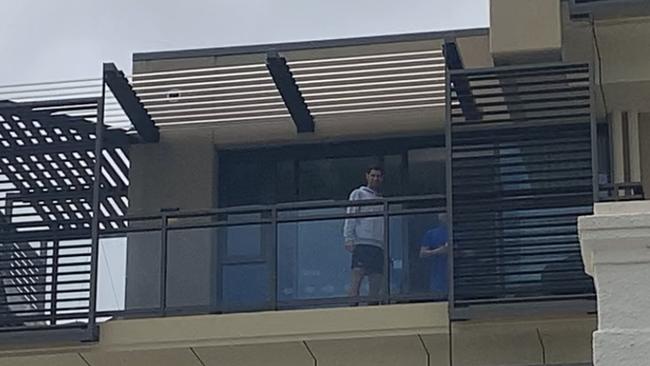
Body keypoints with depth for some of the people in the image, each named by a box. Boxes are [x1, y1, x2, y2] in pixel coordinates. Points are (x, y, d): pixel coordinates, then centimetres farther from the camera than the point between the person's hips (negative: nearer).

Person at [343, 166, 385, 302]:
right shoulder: (358, 194, 9)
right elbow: (350, 217, 0)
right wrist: (349, 238, -13)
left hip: (379, 245, 6)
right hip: (362, 243, -6)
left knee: (376, 286, -1)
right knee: (357, 277, -16)